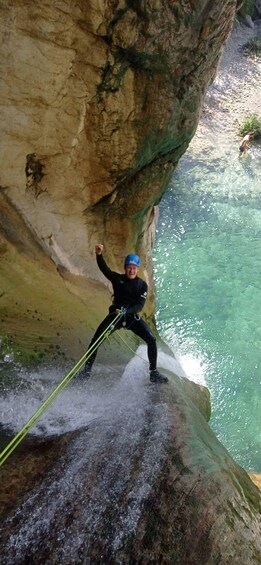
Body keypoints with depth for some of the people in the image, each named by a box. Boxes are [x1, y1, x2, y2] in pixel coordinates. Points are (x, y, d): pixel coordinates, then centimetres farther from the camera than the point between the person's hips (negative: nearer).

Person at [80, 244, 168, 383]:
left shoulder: (142, 285, 0)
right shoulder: (118, 278, 0)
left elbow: (140, 305, -9)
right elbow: (104, 269, -16)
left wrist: (126, 311, -27)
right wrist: (99, 255, -35)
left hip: (133, 316, 1)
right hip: (116, 314, 0)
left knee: (151, 339, -13)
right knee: (96, 339, -15)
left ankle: (154, 373, 1)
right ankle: (87, 369, 0)